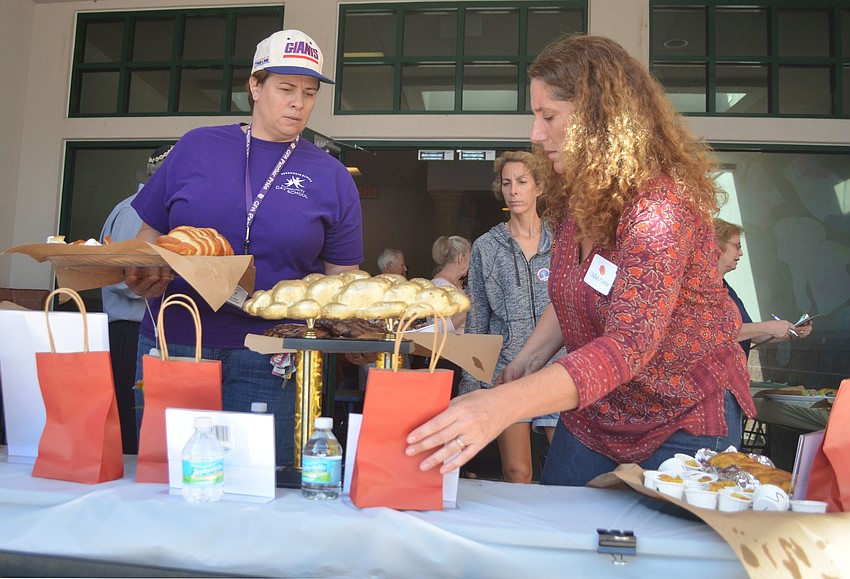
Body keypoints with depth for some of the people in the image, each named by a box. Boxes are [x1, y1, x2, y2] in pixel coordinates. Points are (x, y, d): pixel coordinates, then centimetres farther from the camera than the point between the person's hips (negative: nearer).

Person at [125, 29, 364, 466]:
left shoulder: (331, 177, 5)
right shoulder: (196, 147, 7)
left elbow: (341, 279, 7)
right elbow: (148, 239, 12)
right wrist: (142, 279, -8)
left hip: (269, 363, -1)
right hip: (172, 345, 1)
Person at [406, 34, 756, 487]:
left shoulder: (663, 205, -27)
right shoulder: (576, 197, -1)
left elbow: (629, 345, -39)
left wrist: (504, 405, -50)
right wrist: (526, 360, -5)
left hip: (684, 420, -7)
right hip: (591, 409, 7)